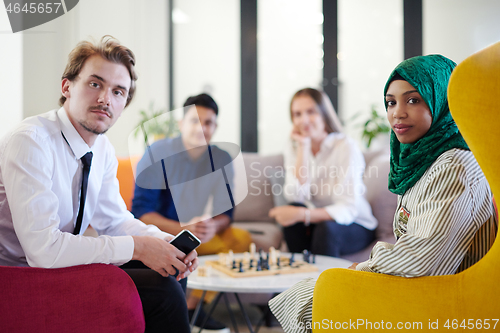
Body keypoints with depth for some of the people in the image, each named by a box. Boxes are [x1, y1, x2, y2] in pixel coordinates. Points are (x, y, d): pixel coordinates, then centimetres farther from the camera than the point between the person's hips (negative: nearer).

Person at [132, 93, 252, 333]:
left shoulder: (221, 159, 0)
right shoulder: (158, 154, -12)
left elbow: (226, 211, 1)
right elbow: (141, 210, -15)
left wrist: (214, 226, -24)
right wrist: (182, 229, -29)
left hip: (202, 235, 4)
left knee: (242, 239, -18)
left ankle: (193, 306, -6)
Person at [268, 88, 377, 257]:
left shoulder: (346, 147, -18)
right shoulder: (294, 148, -1)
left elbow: (348, 210, -25)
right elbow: (295, 195, -18)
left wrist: (302, 214, -38)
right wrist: (303, 148, -20)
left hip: (356, 227, -4)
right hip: (318, 220, 4)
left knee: (326, 227, -33)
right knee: (291, 214, -25)